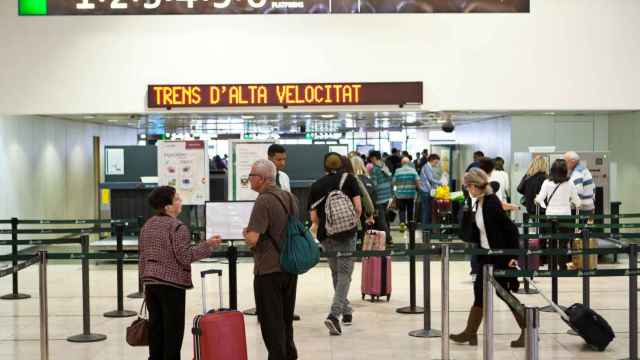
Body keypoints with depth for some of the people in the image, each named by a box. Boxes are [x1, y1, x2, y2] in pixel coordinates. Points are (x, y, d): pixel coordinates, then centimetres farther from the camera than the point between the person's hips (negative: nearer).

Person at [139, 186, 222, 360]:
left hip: (150, 282, 7)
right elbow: (184, 256, -17)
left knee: (155, 325, 12)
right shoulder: (177, 227, -13)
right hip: (172, 283, -7)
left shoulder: (147, 225, 11)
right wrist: (207, 245, -12)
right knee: (173, 328, 0)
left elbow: (143, 257, 14)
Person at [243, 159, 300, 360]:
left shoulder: (264, 201, -19)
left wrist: (246, 233, -2)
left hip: (269, 270, -8)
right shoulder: (290, 197, 6)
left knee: (271, 321, 3)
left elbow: (252, 239, -24)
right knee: (286, 317, 19)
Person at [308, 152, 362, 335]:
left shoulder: (316, 185, 9)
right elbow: (358, 207, -6)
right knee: (344, 274, -1)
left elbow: (313, 217, 4)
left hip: (325, 235, 3)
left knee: (336, 273, 19)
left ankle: (346, 310, 29)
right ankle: (334, 314, -17)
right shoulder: (348, 179, 2)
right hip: (346, 234, -3)